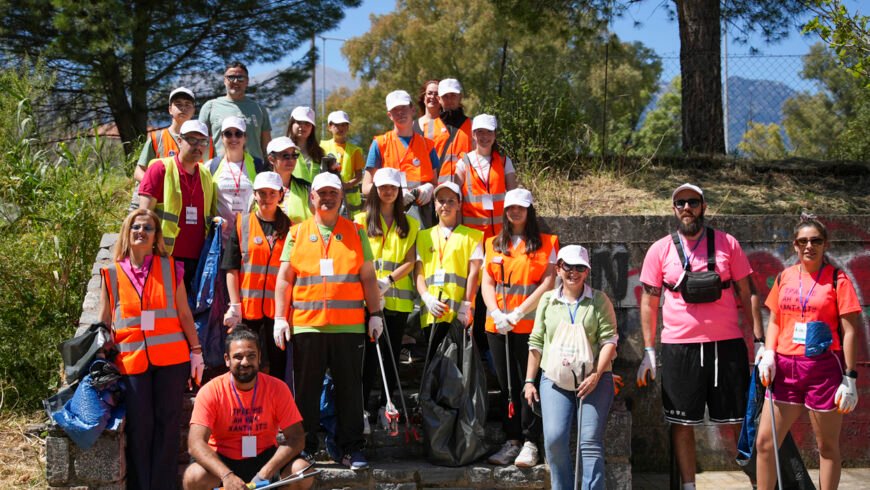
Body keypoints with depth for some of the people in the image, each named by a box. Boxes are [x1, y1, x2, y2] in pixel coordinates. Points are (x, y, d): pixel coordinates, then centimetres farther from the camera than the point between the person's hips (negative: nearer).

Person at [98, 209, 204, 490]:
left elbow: (185, 314, 7)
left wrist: (196, 351, 4)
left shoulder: (170, 268, 6)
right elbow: (104, 322, 11)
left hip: (171, 358, 0)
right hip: (131, 359, 0)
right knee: (139, 427, -1)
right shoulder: (112, 273, 6)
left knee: (167, 424, 1)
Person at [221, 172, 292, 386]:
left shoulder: (288, 226, 7)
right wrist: (234, 305, -6)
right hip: (247, 306, -1)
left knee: (278, 364, 4)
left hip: (278, 307, 1)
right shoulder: (242, 223, 5)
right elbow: (231, 268, 2)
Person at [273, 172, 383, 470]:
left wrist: (375, 314, 3)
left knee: (349, 387, 3)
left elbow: (368, 277, 9)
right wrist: (280, 317, 1)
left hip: (349, 326, 0)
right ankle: (304, 447, 16)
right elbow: (285, 278, 8)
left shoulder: (356, 233, 10)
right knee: (307, 389, 6)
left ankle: (351, 448, 11)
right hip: (306, 324, 0)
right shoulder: (297, 233, 9)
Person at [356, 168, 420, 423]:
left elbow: (410, 261, 3)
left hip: (397, 299, 2)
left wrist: (388, 280, -13)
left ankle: (386, 407, 13)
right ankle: (361, 407, -4)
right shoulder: (362, 221, 9)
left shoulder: (410, 225, 14)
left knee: (392, 354, 6)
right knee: (368, 354, -8)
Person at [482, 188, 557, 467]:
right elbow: (487, 282, 9)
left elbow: (549, 282, -8)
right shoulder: (493, 245, 15)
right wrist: (496, 314, -9)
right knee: (507, 385, 8)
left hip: (531, 325, -4)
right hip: (497, 327, 4)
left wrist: (518, 313, -14)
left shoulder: (546, 244, 2)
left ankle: (530, 444, -1)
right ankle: (513, 441, 14)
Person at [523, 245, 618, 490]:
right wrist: (529, 381, 11)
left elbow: (609, 340, -1)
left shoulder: (599, 300, 7)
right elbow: (537, 342, 16)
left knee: (590, 441, -14)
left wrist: (596, 374, -14)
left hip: (593, 380, -2)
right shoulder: (548, 300, 15)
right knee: (555, 438, -15)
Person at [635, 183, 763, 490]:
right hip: (679, 347, 0)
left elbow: (746, 295, 7)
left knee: (736, 422, 5)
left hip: (727, 346, 0)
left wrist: (759, 341, 0)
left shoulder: (727, 244, 4)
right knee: (682, 423, 4)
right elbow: (649, 301, 7)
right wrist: (648, 352, 3)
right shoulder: (660, 250, 3)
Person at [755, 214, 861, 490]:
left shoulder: (836, 279, -4)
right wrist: (768, 355, -1)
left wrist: (850, 377, -10)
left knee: (827, 446, 7)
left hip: (824, 368, -4)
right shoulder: (785, 277, 9)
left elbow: (851, 330, -6)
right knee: (764, 442, 4)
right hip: (785, 367, 5)